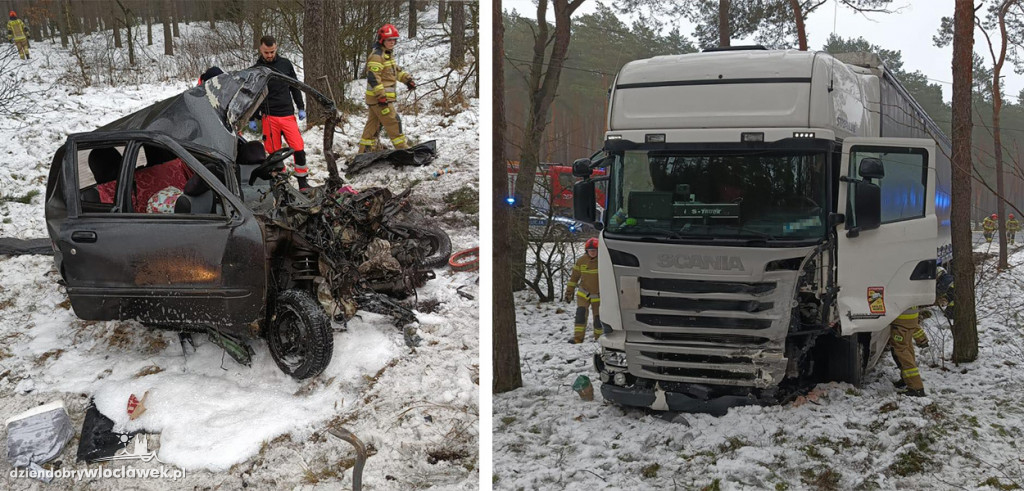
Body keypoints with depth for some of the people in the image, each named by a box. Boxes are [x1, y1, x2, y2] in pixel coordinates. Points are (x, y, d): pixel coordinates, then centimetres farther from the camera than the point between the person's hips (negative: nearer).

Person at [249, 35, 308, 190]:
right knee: (275, 152, 0)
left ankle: (303, 182, 4)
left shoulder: (285, 64, 7)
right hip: (269, 117, -1)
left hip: (288, 115, 1)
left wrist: (301, 108, 10)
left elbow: (295, 87, 15)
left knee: (299, 149, -7)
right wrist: (251, 119, 4)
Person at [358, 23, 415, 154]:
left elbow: (396, 71, 30)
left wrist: (407, 79, 15)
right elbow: (373, 77, -23)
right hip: (378, 97, -10)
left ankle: (364, 151, 18)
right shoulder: (377, 55, -15)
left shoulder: (388, 54, 18)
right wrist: (381, 95, -26)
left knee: (373, 123, 13)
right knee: (393, 122, -7)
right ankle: (402, 148, -2)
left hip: (384, 96, 10)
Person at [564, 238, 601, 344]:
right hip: (584, 293, 1)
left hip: (598, 295, -1)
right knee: (581, 313, -17)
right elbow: (574, 277, 4)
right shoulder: (581, 261, -6)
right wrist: (568, 292, 5)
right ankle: (578, 337, -16)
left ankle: (599, 337, 24)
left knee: (598, 317, 3)